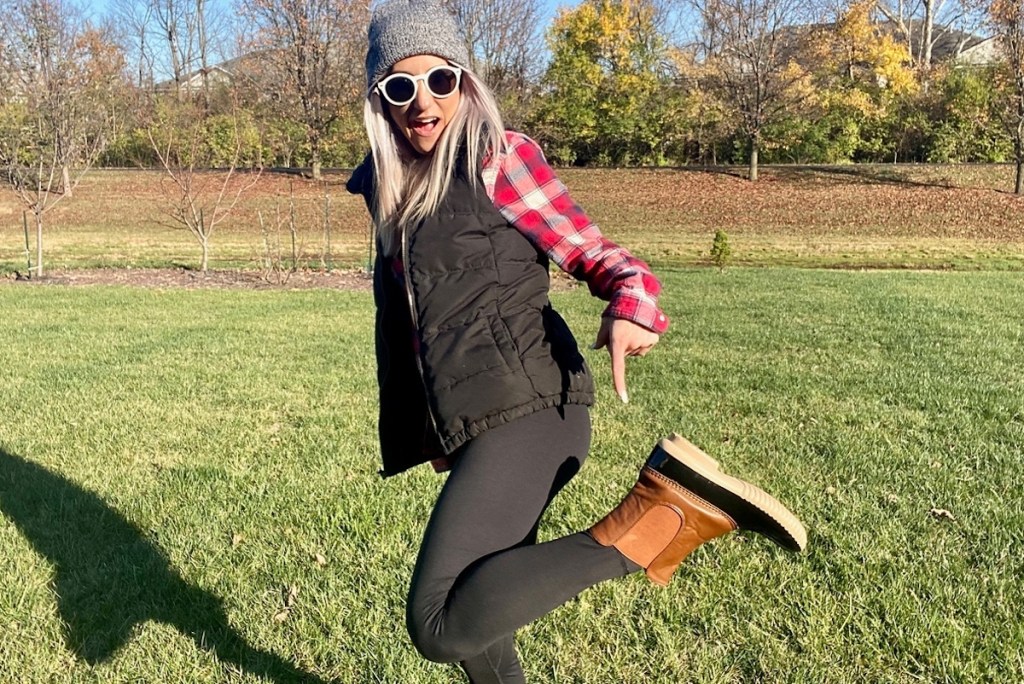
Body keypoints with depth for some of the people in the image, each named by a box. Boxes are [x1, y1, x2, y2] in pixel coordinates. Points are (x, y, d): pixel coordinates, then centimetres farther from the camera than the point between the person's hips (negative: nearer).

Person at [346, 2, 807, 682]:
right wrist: (420, 436, 25)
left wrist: (630, 309, -29)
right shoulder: (392, 191, 17)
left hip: (527, 412, -7)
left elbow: (597, 255, -6)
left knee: (441, 624, -25)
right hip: (474, 431, 8)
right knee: (474, 629, 16)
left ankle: (659, 515, -23)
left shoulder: (498, 157, -2)